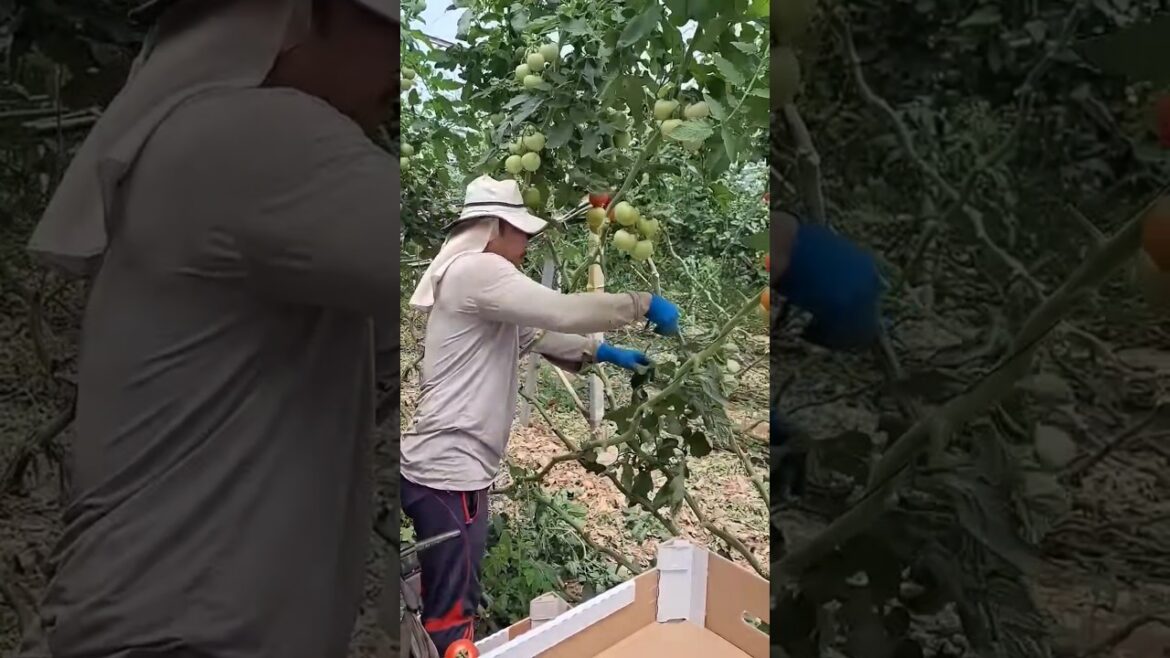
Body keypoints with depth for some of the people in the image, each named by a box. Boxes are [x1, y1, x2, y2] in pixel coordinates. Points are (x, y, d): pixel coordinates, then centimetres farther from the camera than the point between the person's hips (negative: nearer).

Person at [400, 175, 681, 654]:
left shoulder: (472, 276, 19)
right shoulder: (476, 271, -15)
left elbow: (535, 334, 22)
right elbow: (563, 312, -22)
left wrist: (604, 353, 15)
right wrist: (645, 304, -10)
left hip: (443, 465, 10)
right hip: (450, 470, -10)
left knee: (447, 604, 19)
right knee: (452, 614, -1)